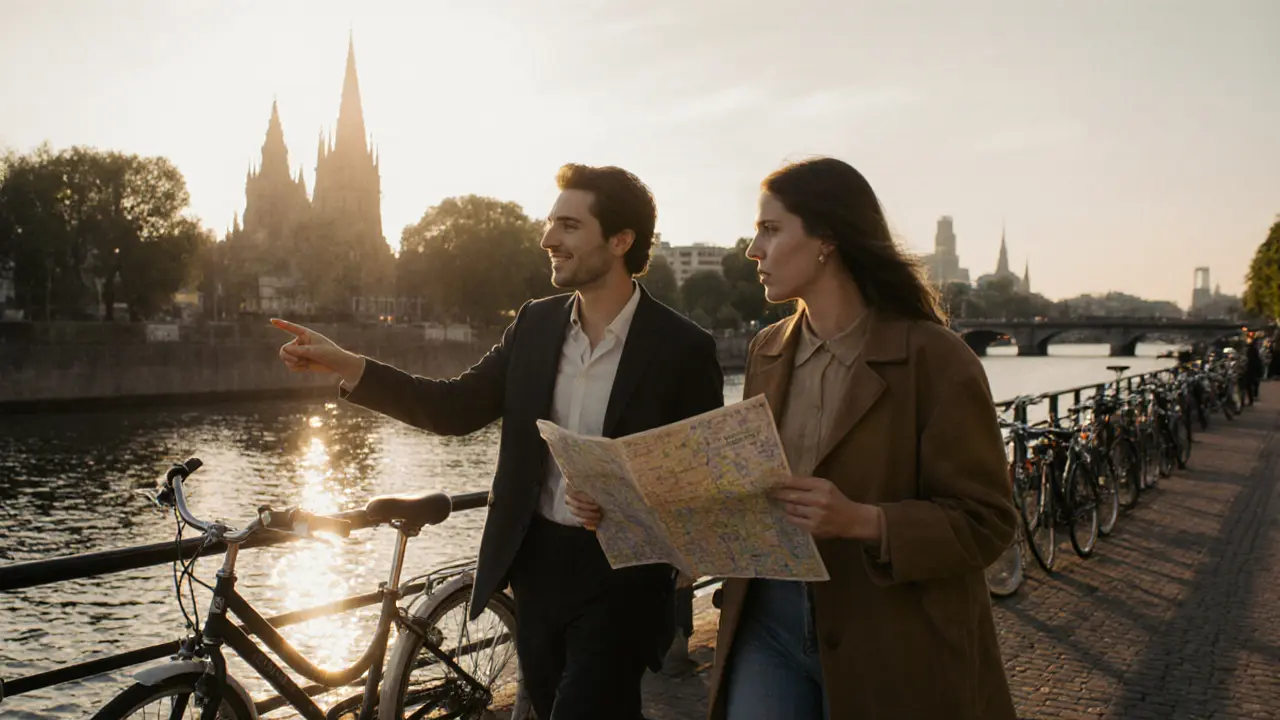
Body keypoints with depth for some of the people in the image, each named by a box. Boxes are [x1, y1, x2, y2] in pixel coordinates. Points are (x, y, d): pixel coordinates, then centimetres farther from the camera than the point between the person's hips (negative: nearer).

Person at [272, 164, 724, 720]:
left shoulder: (683, 348, -12)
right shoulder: (535, 324, 3)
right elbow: (457, 408, 3)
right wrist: (344, 365, -5)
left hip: (619, 577, -5)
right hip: (536, 564, 5)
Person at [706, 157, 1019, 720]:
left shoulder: (933, 358, -11)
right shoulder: (767, 351, 6)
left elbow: (986, 523, -12)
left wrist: (862, 521, -26)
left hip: (890, 643, -4)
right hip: (768, 621, 4)